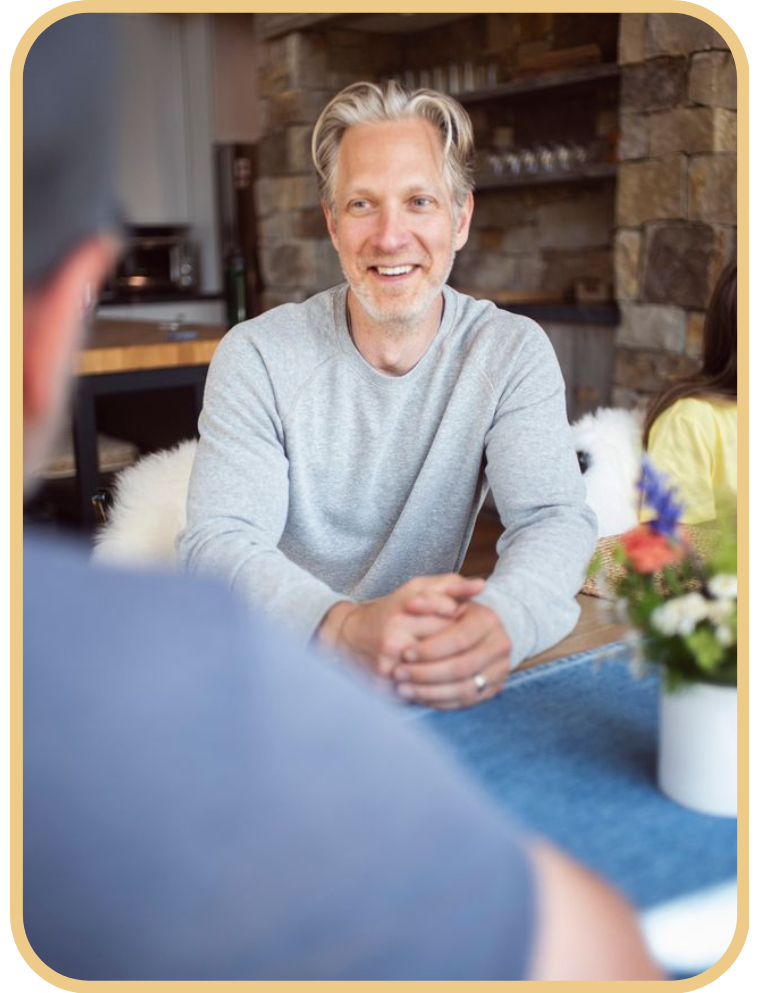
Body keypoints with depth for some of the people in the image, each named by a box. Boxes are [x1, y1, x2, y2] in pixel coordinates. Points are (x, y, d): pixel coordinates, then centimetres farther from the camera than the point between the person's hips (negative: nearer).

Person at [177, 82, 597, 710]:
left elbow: (555, 520, -14)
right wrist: (347, 627, -37)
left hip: (434, 682, 2)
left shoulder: (513, 353, -3)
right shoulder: (257, 357, -7)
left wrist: (500, 621, -38)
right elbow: (217, 542, -16)